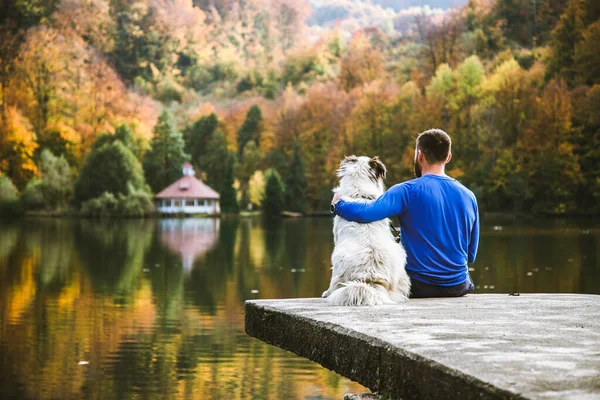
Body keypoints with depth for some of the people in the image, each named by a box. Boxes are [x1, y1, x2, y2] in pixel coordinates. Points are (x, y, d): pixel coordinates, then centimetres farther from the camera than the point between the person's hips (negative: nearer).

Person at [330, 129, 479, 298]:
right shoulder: (468, 196, 0)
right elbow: (471, 255, 6)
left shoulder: (408, 191, -13)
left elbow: (366, 212, -25)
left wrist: (336, 204, -6)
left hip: (420, 287, -3)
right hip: (458, 288, 3)